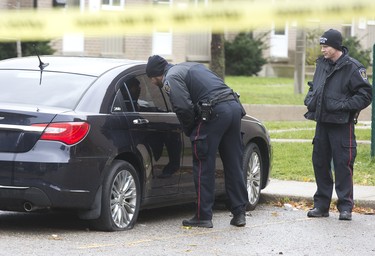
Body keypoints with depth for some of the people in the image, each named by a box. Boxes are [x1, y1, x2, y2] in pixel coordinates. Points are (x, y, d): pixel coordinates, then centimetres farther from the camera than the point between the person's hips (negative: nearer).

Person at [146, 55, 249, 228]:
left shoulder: (171, 79, 0)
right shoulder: (190, 66, 28)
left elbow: (184, 108, -13)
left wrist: (189, 131, 4)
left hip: (215, 111, -8)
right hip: (234, 105, 8)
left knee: (204, 167, 2)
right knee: (234, 165, 13)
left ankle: (203, 217, 4)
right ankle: (239, 214, 16)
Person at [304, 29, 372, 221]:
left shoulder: (352, 67, -11)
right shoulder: (322, 63, 10)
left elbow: (366, 95, -11)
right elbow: (314, 87, 25)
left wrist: (343, 105, -19)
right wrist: (310, 99, 5)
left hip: (342, 125, -7)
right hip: (322, 122, 7)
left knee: (343, 165, -5)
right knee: (320, 163, 10)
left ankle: (345, 206, 2)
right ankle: (321, 205, 19)